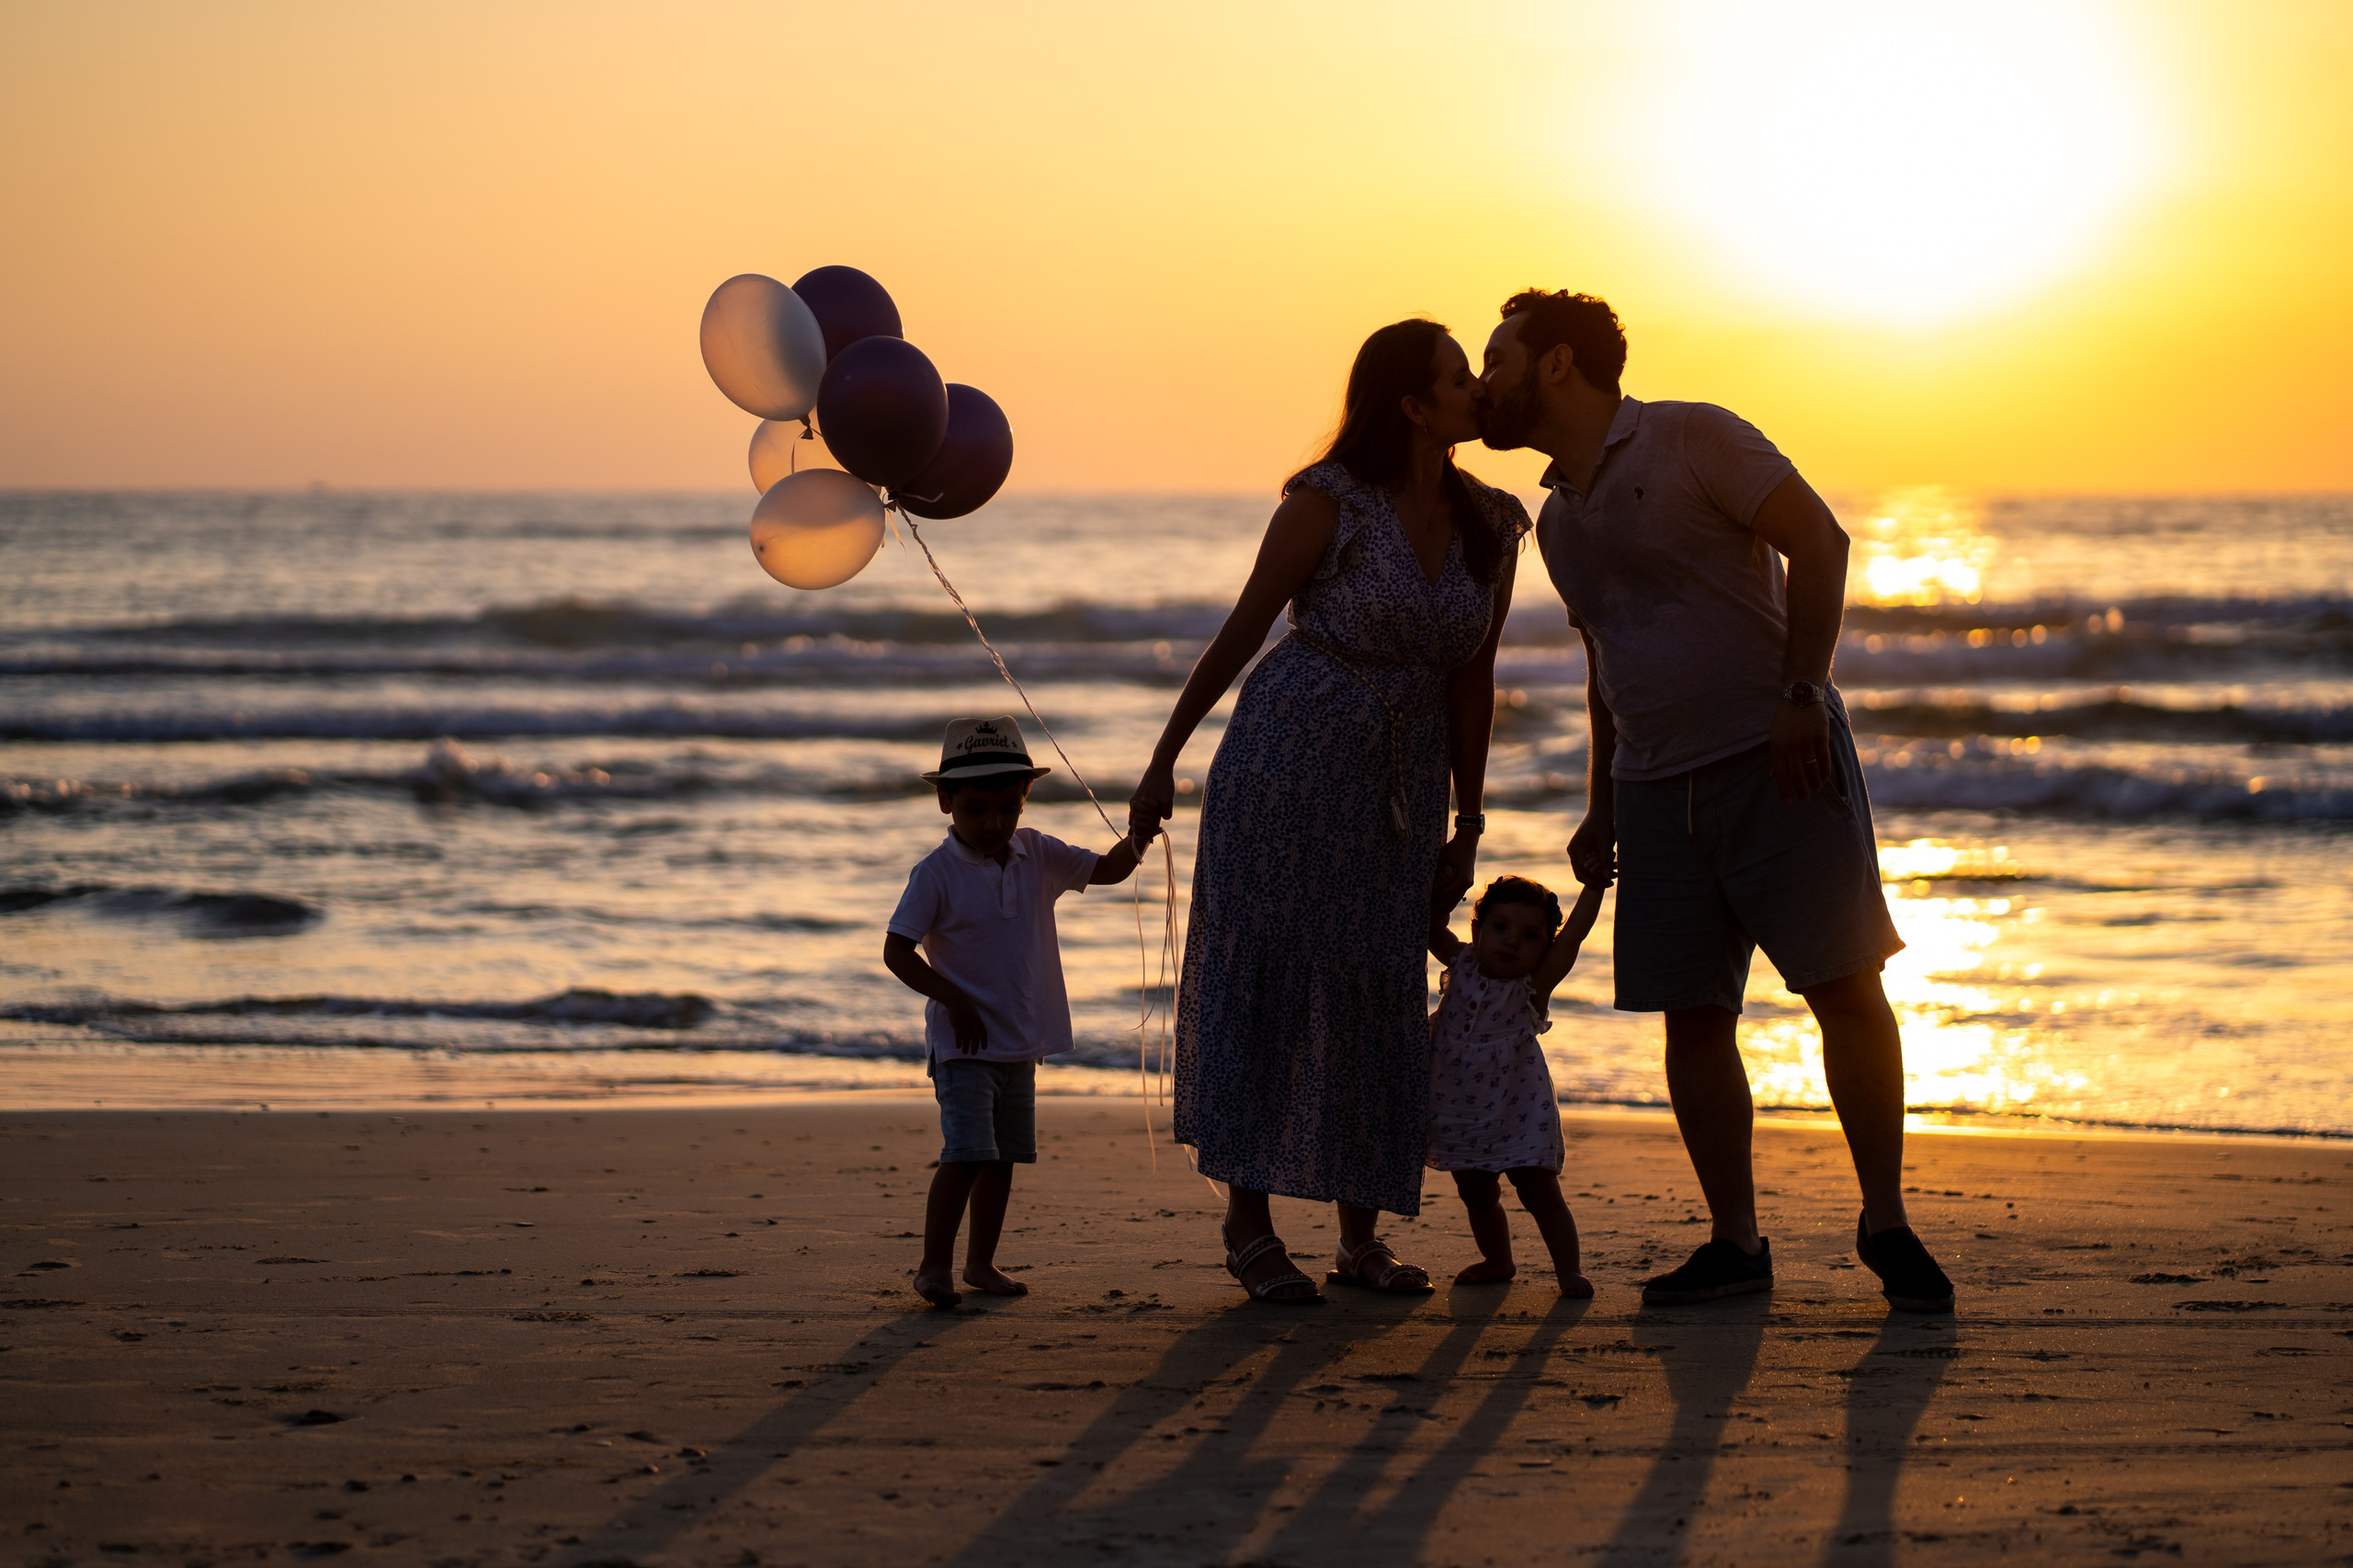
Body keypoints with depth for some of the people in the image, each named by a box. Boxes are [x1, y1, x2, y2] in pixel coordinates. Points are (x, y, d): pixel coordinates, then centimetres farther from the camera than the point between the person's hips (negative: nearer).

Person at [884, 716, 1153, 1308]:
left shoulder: (1037, 856, 3)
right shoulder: (936, 874, -13)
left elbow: (1107, 871, 9)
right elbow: (896, 951, -13)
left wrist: (1137, 839, -13)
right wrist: (956, 1000, -19)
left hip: (1020, 1040, 6)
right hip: (964, 1041, -6)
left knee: (1004, 1155, 13)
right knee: (967, 1153, -17)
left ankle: (981, 1262, 24)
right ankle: (934, 1265, -10)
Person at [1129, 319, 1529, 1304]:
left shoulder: (1491, 529, 4)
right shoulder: (1328, 503, -11)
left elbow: (1470, 686, 8)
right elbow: (1241, 631, -5)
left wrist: (1466, 828, 9)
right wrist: (1165, 760, -3)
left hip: (1400, 785, 5)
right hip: (1288, 758, -5)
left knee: (1377, 997, 5)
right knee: (1265, 979, -2)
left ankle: (1361, 1239, 11)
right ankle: (1248, 1221, 5)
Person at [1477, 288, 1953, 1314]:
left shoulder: (1690, 439, -6)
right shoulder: (1558, 518, 17)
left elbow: (1816, 537, -12)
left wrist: (1802, 690, -19)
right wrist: (1601, 807, 21)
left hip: (1776, 760, -7)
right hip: (1657, 786, 7)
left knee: (1842, 986, -9)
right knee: (1691, 1016, 1)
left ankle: (1885, 1223, 0)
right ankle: (1734, 1243, 7)